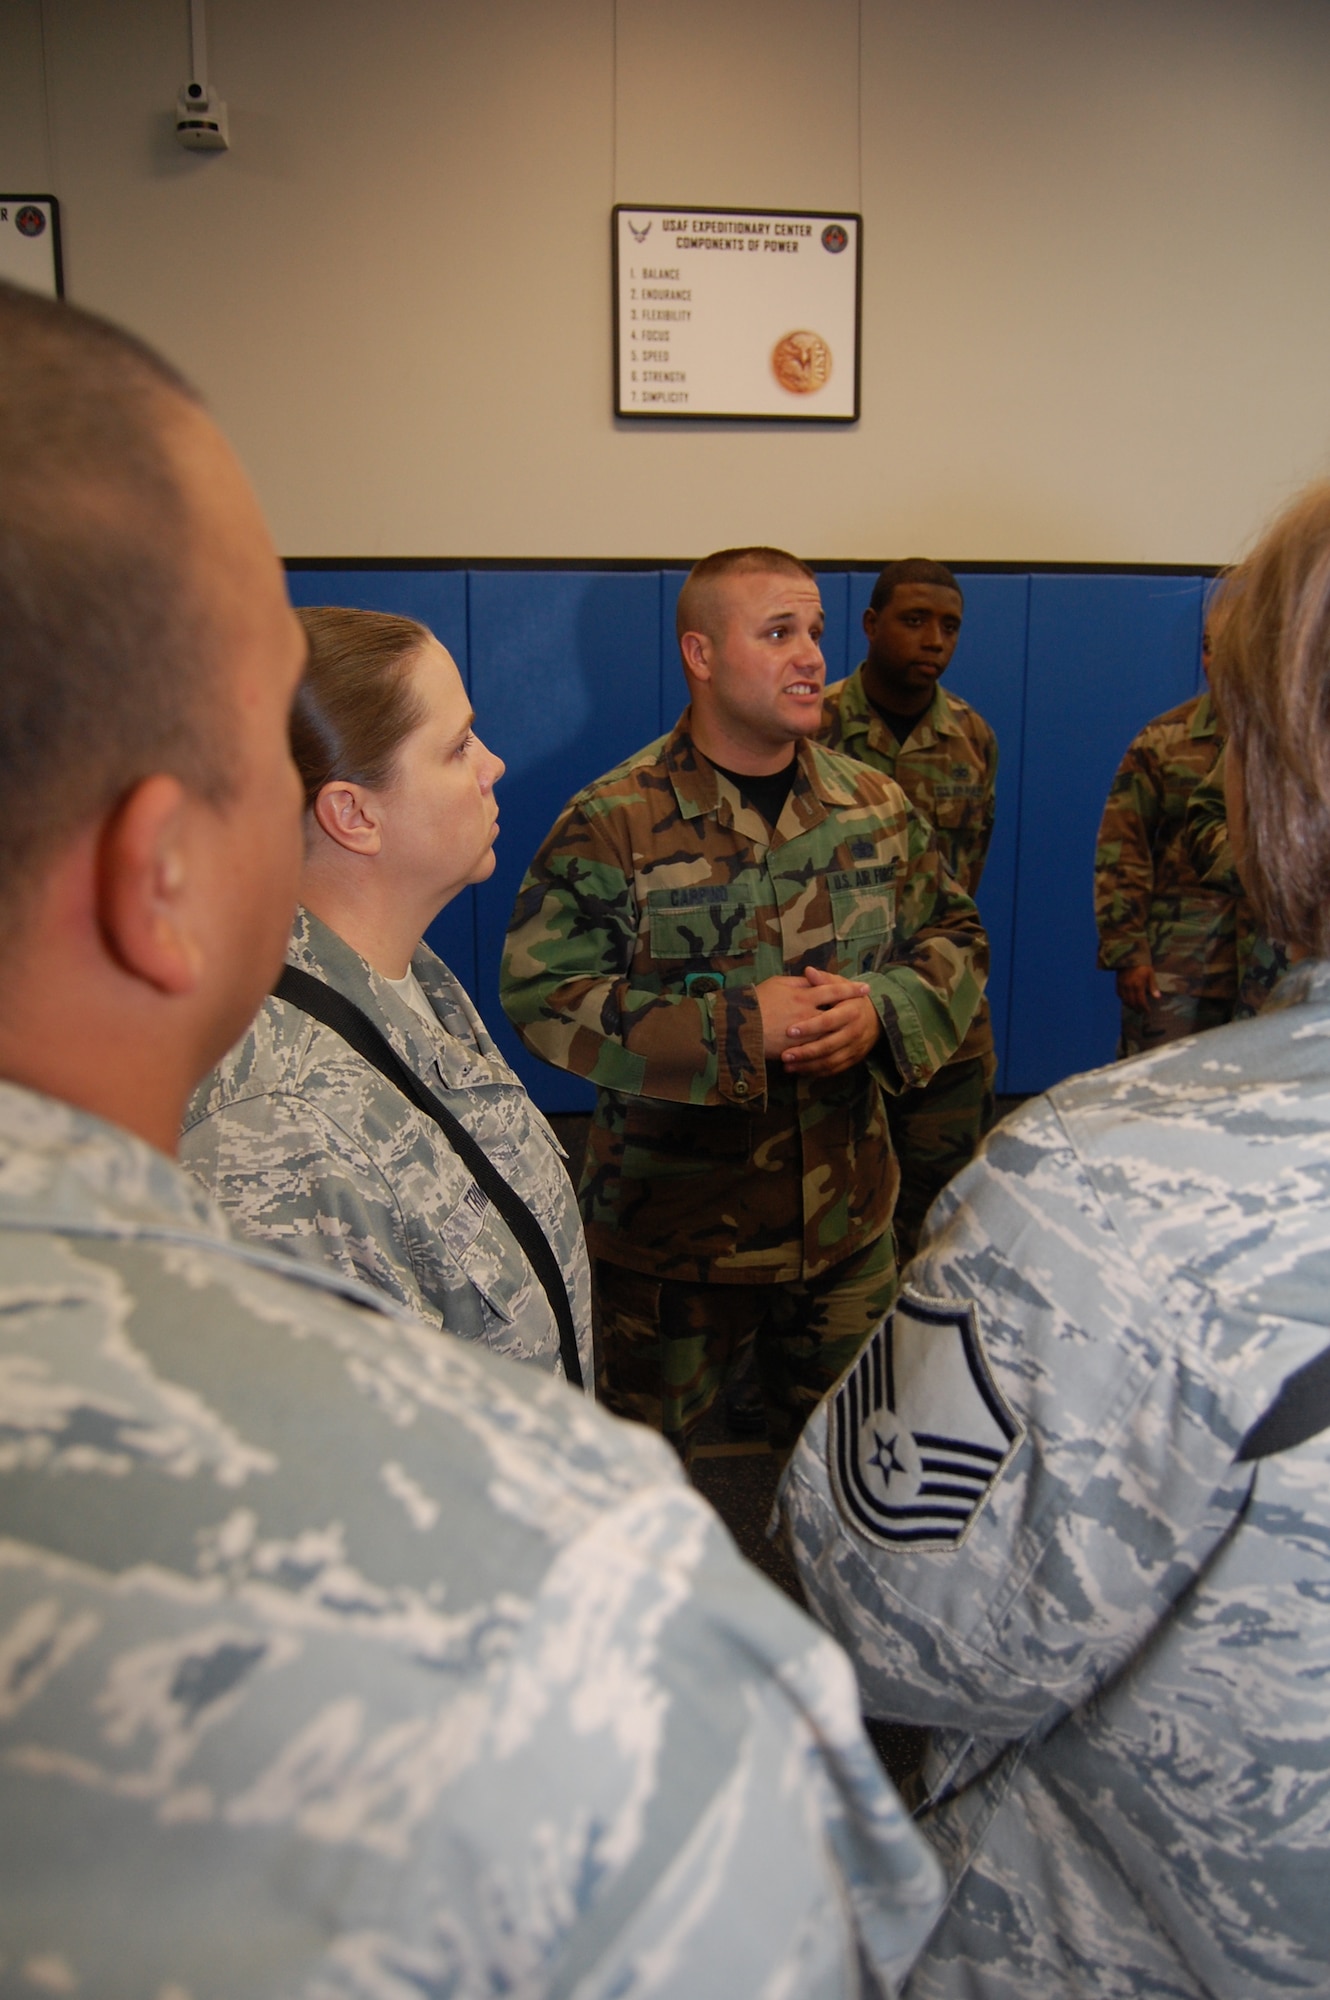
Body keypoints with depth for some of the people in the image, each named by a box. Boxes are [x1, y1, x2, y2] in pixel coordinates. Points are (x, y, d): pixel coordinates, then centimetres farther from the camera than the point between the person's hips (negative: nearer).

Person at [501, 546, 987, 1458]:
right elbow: (542, 994, -17)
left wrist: (883, 1012, -14)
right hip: (670, 1226, -4)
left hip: (848, 1216, 4)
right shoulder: (612, 824, -14)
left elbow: (957, 938, 9)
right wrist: (737, 1030, -23)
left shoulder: (877, 805, 2)